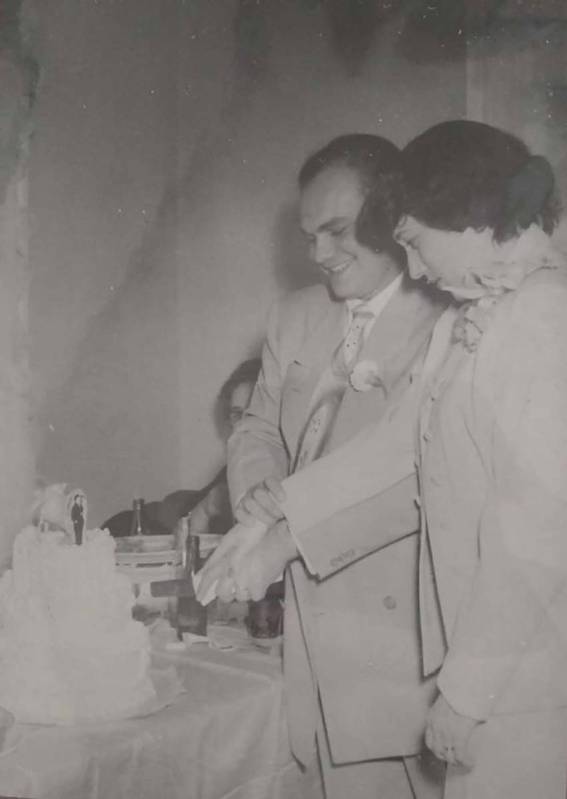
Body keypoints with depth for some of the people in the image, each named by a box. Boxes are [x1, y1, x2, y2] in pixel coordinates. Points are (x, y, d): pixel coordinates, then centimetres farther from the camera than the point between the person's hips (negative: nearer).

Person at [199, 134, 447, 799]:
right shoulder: (294, 318, 11)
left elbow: (413, 474, -18)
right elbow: (259, 429, 16)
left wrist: (287, 541, -19)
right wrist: (260, 512, -5)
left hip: (401, 619, -5)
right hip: (314, 616, 5)